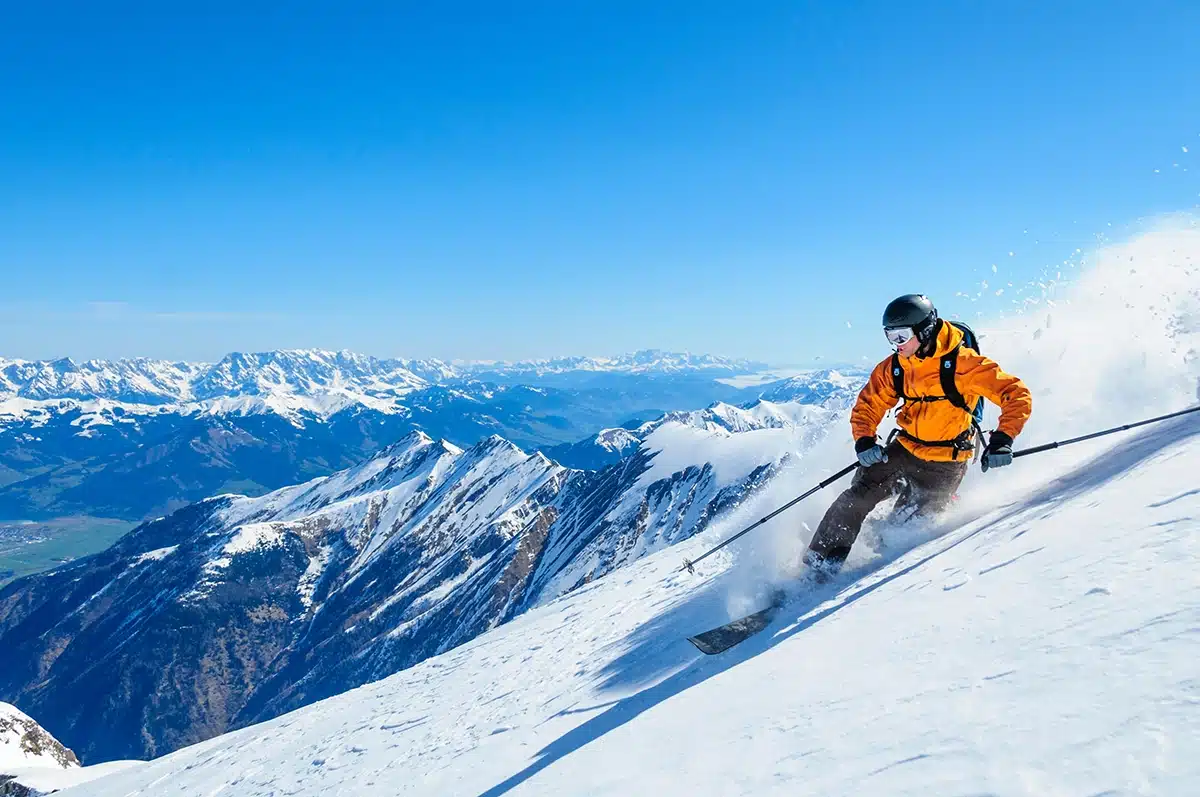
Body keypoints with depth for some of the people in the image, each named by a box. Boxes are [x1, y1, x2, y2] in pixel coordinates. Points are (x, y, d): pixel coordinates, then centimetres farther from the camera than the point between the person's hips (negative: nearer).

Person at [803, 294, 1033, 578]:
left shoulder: (963, 363, -20)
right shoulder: (893, 368, -4)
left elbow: (1017, 395, -20)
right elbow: (866, 407, 6)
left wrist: (1002, 439, -32)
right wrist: (864, 441, -12)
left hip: (944, 465, -4)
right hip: (903, 450, 4)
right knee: (857, 497, -8)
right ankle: (817, 563, 0)